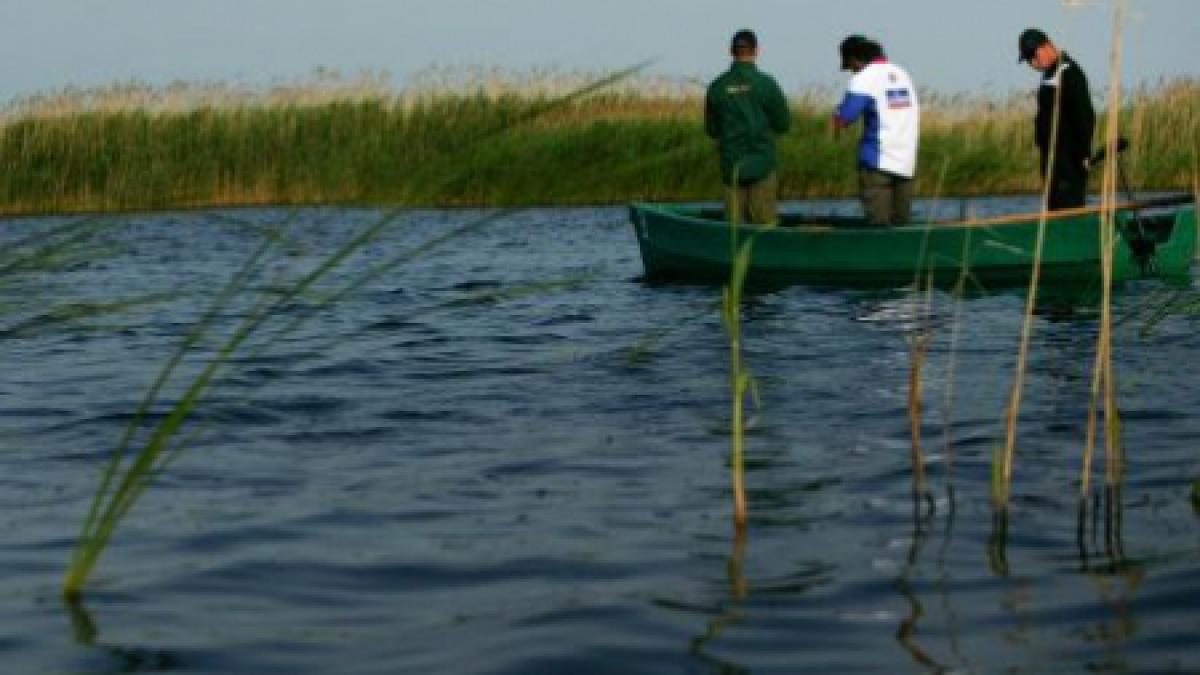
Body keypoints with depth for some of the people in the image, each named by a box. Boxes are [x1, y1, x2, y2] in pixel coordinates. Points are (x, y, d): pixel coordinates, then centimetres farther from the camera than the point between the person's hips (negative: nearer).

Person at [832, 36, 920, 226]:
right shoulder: (901, 74, 15)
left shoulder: (864, 78, -7)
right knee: (900, 224, 8)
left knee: (878, 225, -6)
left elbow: (842, 119, -16)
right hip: (907, 162, 7)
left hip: (879, 162, -7)